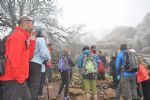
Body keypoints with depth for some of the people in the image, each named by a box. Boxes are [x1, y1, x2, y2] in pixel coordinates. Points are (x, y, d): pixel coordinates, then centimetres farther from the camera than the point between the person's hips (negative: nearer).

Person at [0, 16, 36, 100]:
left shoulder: (23, 36, 18)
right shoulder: (17, 35, -13)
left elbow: (28, 57, 16)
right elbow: (14, 58, -24)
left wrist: (32, 40, 11)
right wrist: (20, 78, -17)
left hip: (20, 80, 10)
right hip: (13, 81, -10)